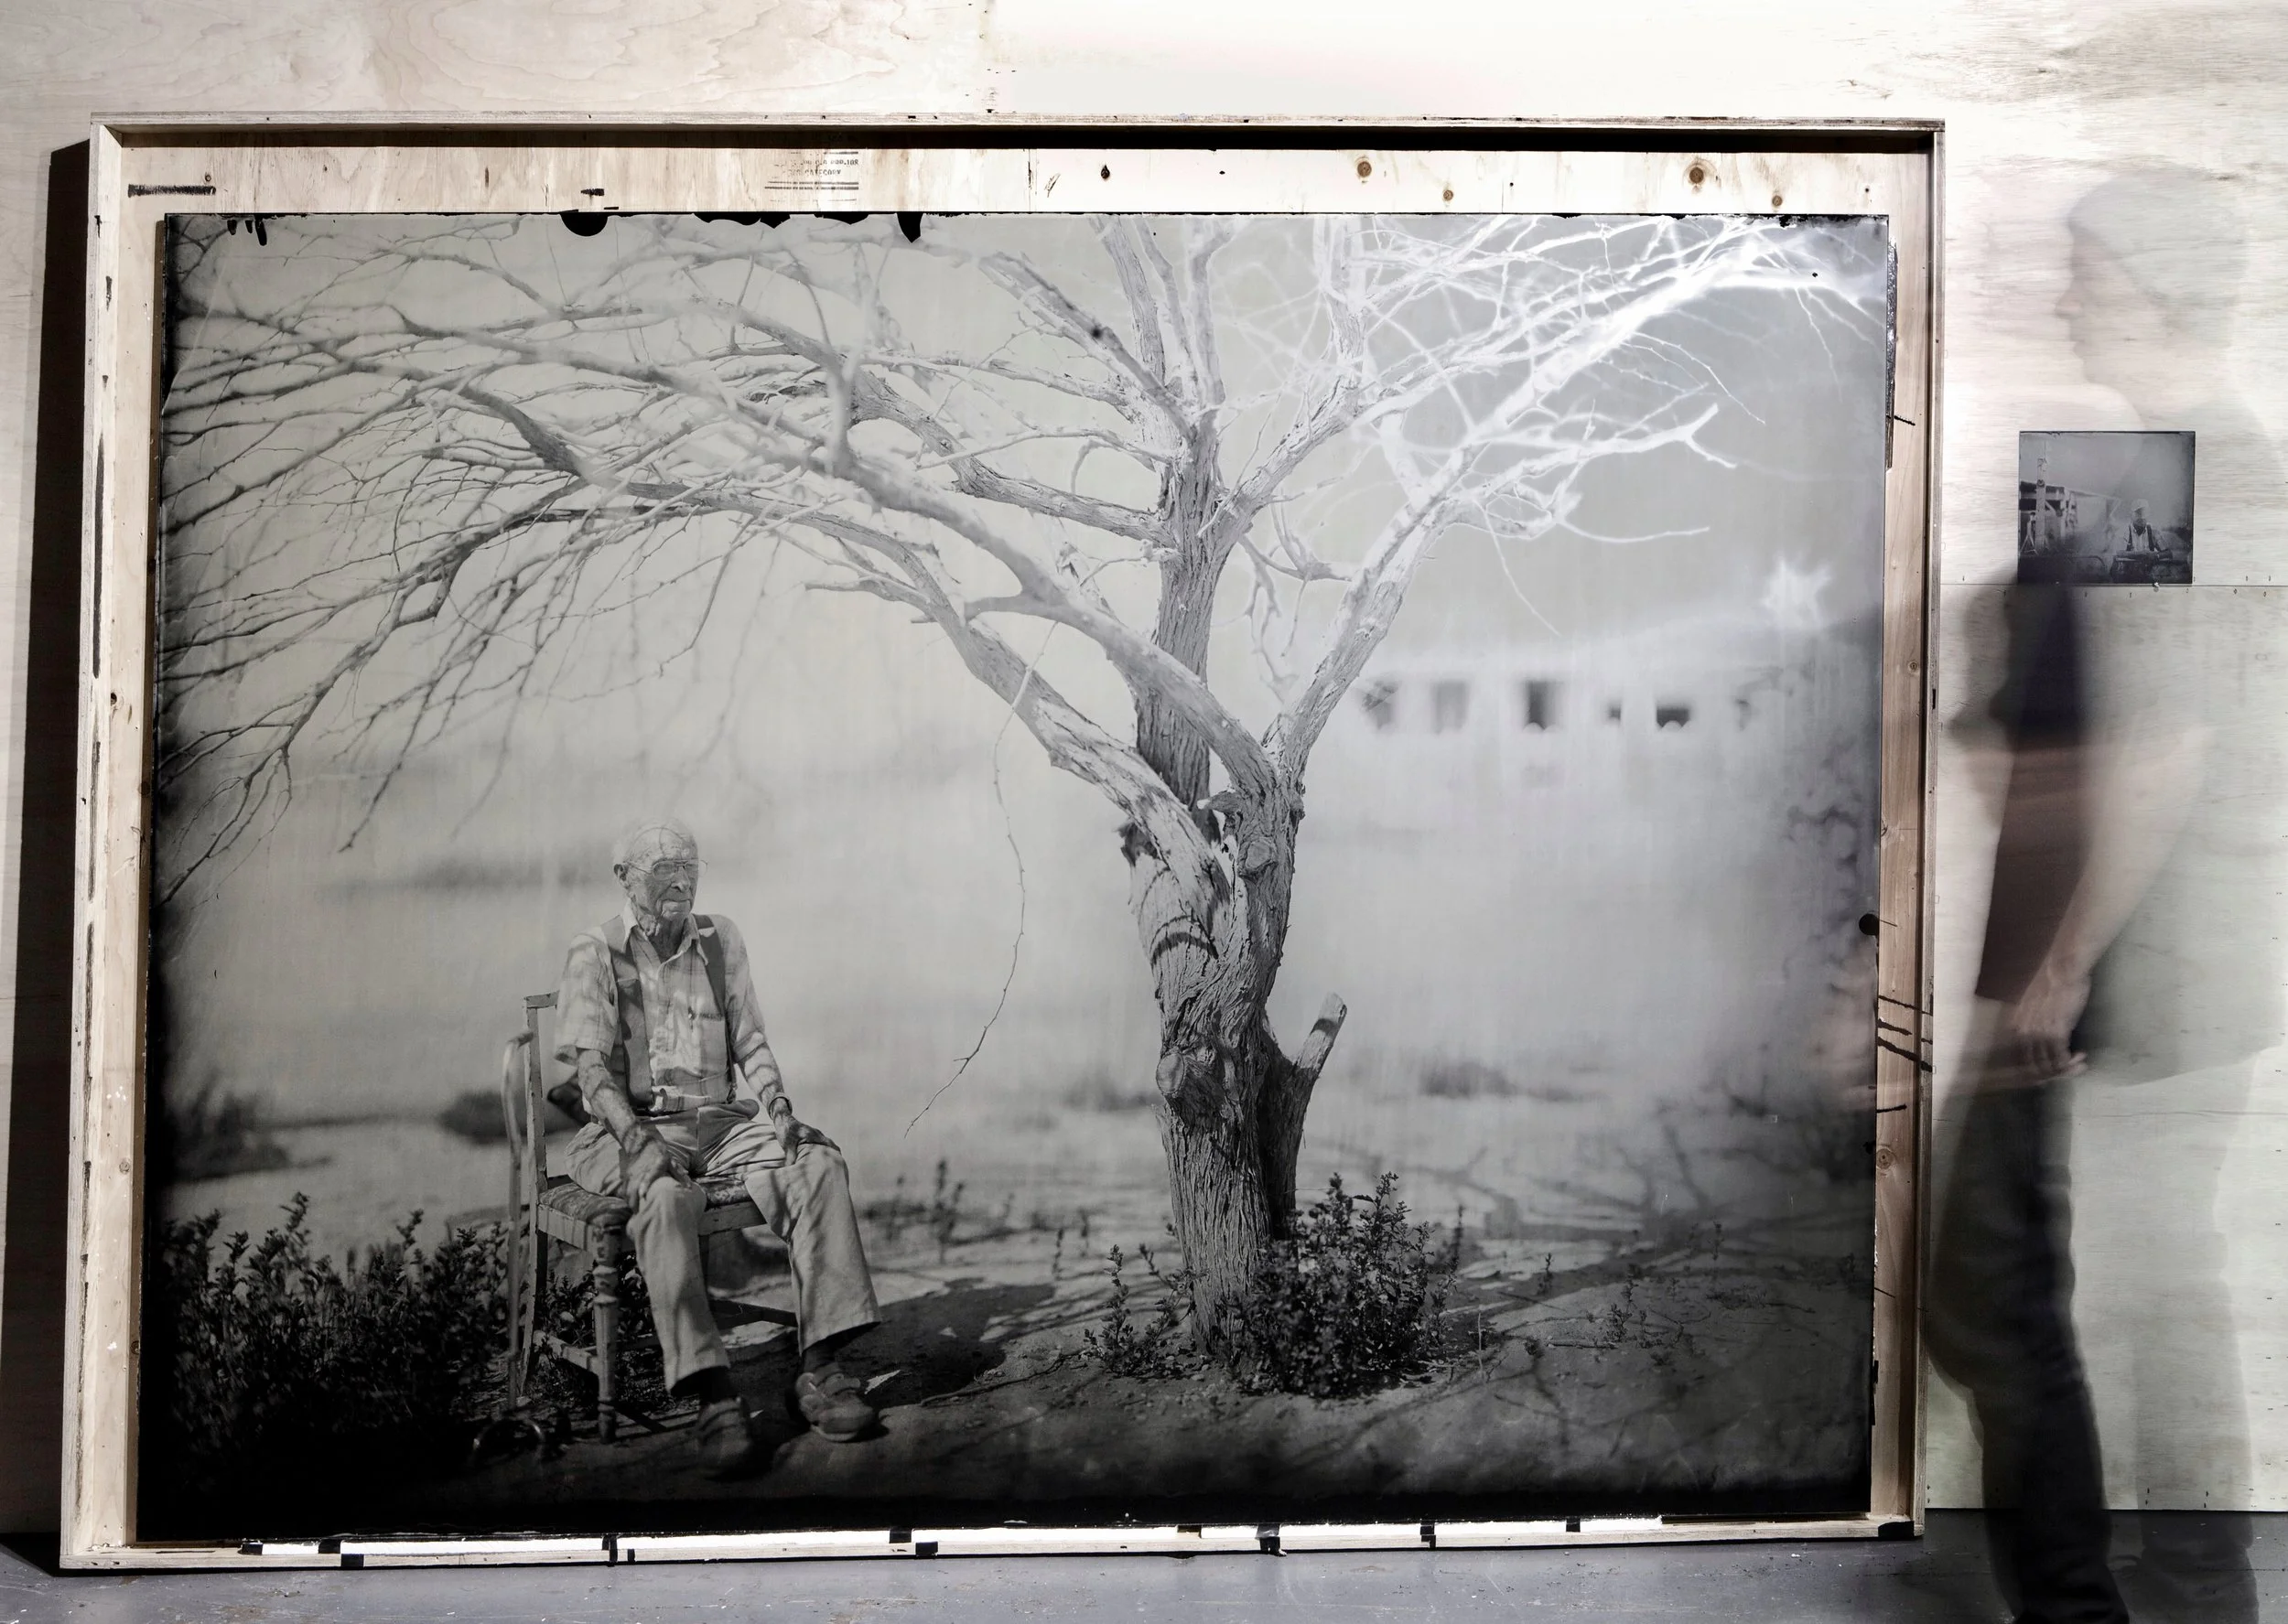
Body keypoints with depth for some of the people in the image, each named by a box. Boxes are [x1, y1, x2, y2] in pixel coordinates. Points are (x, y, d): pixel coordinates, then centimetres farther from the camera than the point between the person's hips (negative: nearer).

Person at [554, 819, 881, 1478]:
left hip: (721, 1119, 4)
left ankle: (819, 1368, -27)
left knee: (820, 1165, -24)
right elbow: (592, 1068, -9)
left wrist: (778, 1107, -5)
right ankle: (713, 1395, -41)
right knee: (666, 1195, -38)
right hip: (630, 1127, -4)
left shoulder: (721, 940, 14)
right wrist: (639, 1138, -25)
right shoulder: (595, 953, 1)